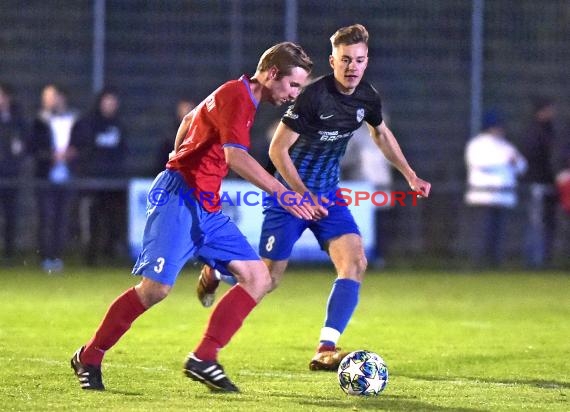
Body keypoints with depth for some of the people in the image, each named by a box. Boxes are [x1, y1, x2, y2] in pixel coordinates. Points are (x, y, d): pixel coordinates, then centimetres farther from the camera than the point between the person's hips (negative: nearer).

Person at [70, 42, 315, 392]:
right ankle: (89, 358, 1)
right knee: (156, 288, -15)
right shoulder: (235, 96, -14)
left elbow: (190, 119, 32)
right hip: (180, 198, -10)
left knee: (259, 279, -2)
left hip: (207, 208, 10)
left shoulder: (243, 97, 17)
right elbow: (235, 156, -28)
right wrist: (283, 193, -31)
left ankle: (204, 359, -3)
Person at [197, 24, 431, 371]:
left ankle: (326, 350, -16)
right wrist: (304, 196, -22)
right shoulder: (314, 96, -23)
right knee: (267, 279, 1)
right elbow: (277, 150, -19)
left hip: (327, 194, 6)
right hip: (290, 192, -6)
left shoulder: (367, 98, -3)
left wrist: (410, 176, 19)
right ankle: (216, 272, 35)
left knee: (355, 262, -16)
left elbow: (382, 134, 21)